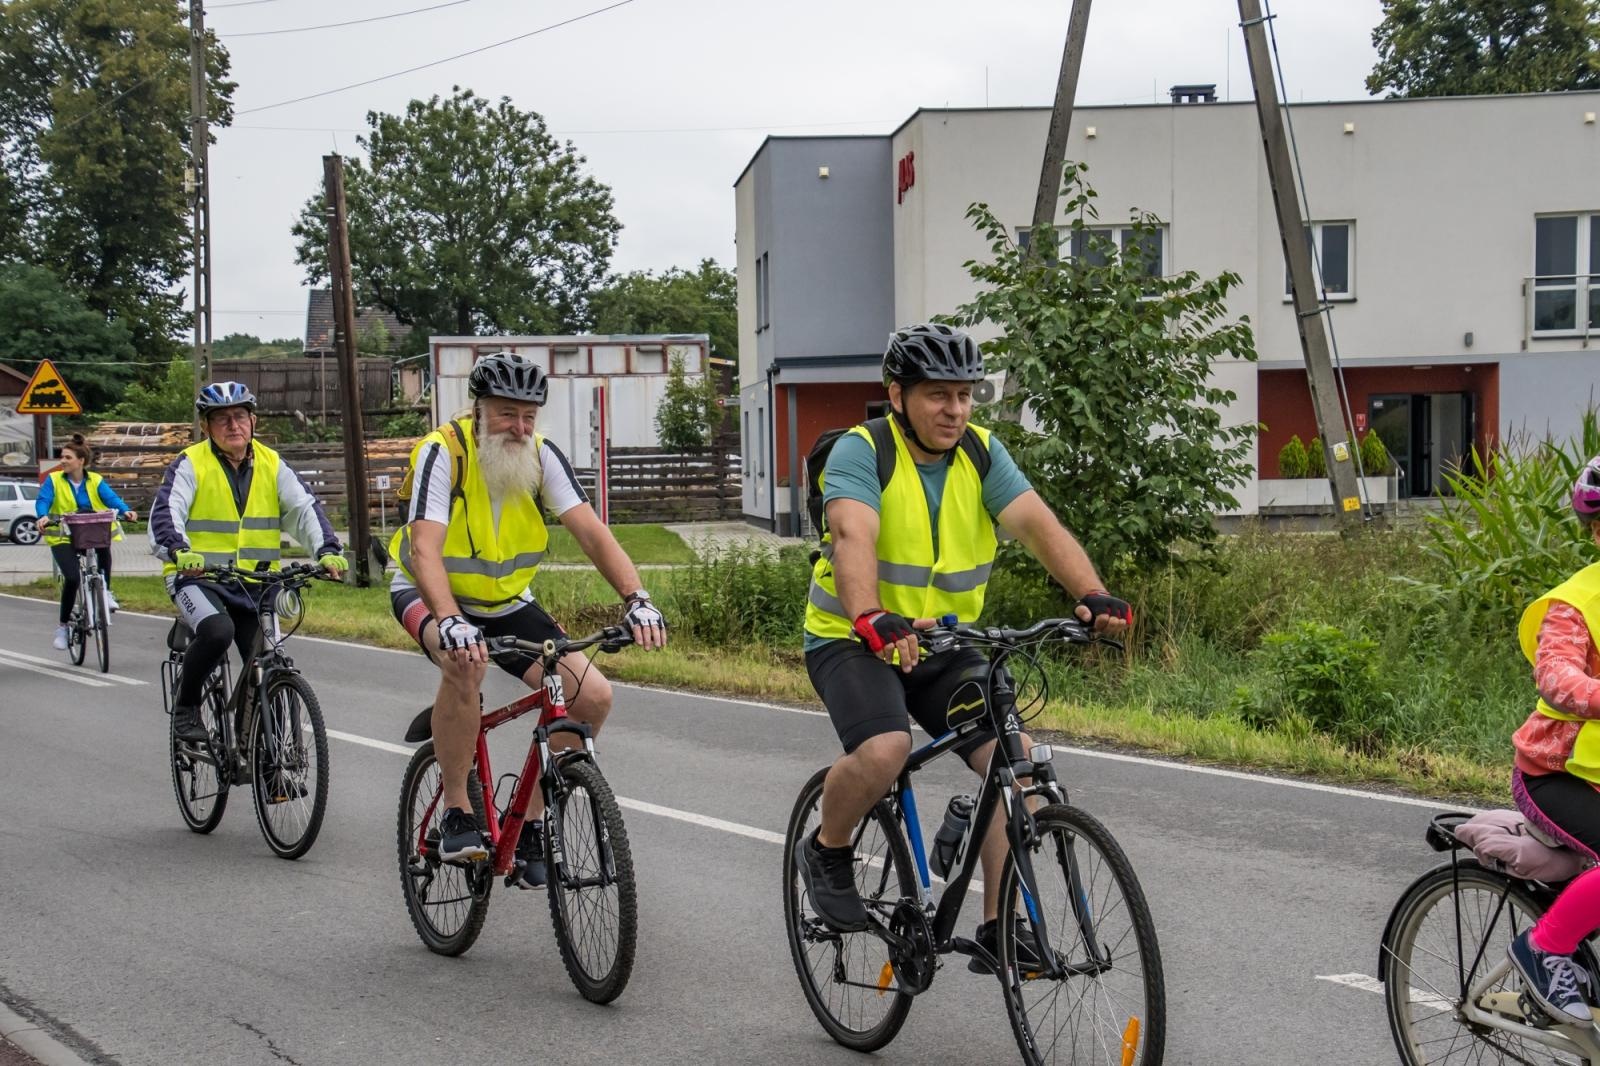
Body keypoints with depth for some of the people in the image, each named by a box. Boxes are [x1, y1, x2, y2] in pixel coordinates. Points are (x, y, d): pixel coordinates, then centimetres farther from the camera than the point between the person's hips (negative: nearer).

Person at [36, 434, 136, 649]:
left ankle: (105, 591, -15)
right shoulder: (54, 480, -1)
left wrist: (125, 511, -32)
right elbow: (42, 501, -14)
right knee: (72, 577, -20)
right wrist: (43, 516, -37)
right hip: (63, 537, -1)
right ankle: (62, 625, 1)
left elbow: (111, 498, -11)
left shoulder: (95, 481, 3)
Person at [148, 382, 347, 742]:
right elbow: (165, 512, -19)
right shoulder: (190, 464, -6)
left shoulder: (271, 464, 5)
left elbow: (305, 507, -5)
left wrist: (328, 550, -23)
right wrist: (179, 552, -40)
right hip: (196, 576, -4)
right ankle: (185, 705, -7)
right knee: (217, 631, -32)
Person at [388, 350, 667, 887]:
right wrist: (451, 622, -53)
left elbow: (591, 531, -20)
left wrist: (636, 598, -36)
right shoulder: (444, 453, -24)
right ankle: (456, 813, -21)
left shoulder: (542, 455, -12)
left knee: (592, 696, -12)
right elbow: (424, 549, -36)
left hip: (506, 601, 5)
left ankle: (529, 823, 6)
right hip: (429, 595, -5)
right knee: (465, 663, -39)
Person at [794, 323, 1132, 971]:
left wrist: (1092, 594, -32)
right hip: (854, 641, -5)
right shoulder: (862, 451, -15)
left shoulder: (981, 452, -1)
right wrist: (871, 619, -52)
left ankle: (998, 929, -3)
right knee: (884, 750, -32)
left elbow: (1037, 524, -15)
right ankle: (826, 850, 0)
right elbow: (853, 537, -33)